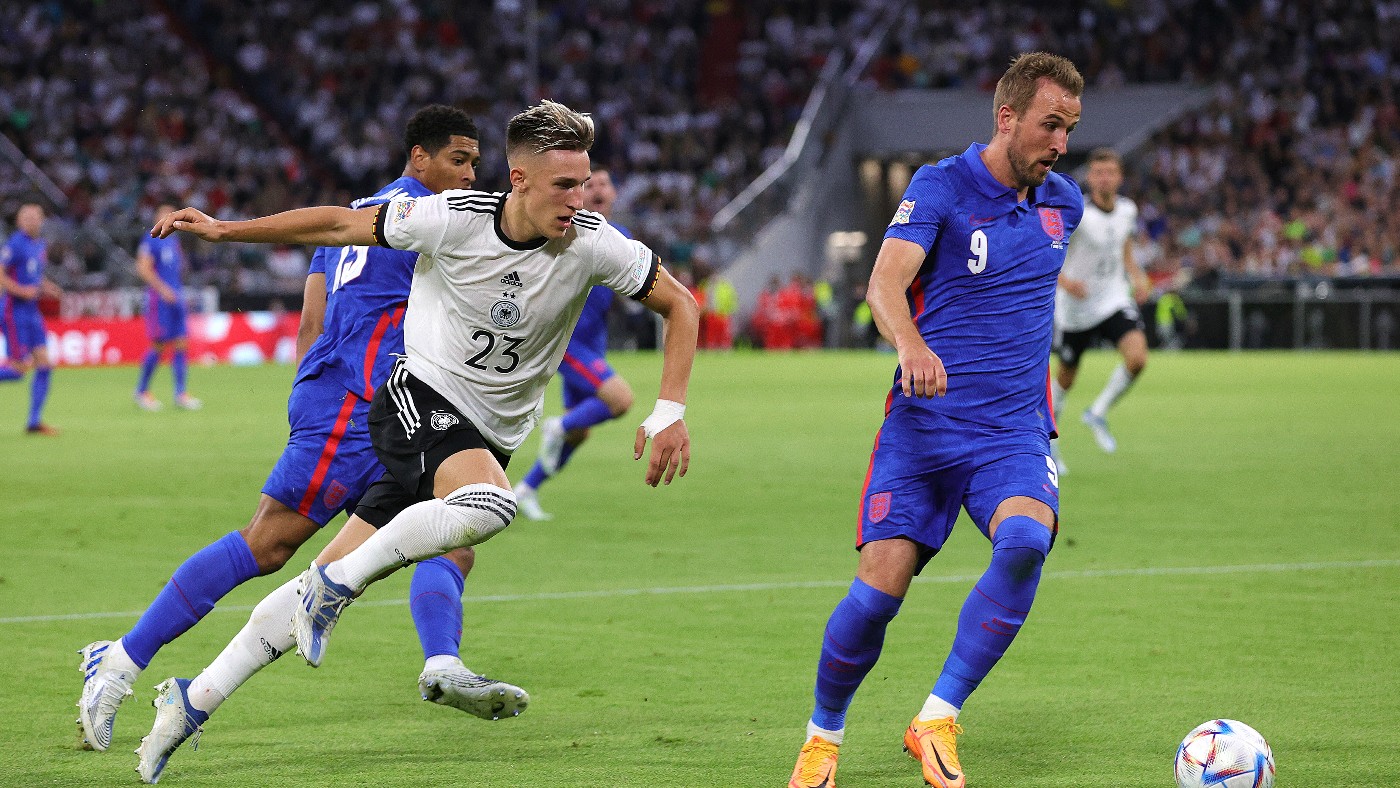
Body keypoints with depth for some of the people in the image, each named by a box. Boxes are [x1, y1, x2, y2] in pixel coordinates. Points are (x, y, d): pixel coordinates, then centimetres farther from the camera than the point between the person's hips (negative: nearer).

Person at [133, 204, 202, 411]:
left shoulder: (173, 240, 16)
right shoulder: (151, 240, -9)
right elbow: (143, 268, -17)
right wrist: (163, 289, -22)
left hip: (175, 297, 8)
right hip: (159, 299, -8)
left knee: (181, 345, 2)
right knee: (158, 346, -6)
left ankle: (180, 393, 3)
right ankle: (141, 391, 8)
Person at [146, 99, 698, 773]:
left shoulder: (591, 242, -13)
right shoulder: (452, 219, -18)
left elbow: (679, 305, 0)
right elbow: (340, 225, -5)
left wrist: (669, 413, -9)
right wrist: (221, 230, -2)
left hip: (493, 433, 3)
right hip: (421, 395, -3)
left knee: (334, 583, 2)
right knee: (489, 505, -36)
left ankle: (194, 699, 16)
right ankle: (331, 587, -16)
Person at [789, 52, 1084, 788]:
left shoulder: (1063, 202, 9)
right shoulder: (940, 187, -7)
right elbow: (885, 282, -23)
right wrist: (911, 343, -41)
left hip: (1015, 431, 3)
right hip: (924, 423, -3)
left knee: (1025, 541, -28)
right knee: (880, 585, -11)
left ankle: (937, 721, -19)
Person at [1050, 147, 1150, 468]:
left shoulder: (1127, 210, -1)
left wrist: (1137, 277, 1)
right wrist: (1065, 281, -33)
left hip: (1114, 300, 3)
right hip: (1075, 308, -3)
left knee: (1137, 357, -21)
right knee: (1067, 376, 11)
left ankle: (1098, 413, 2)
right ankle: (1048, 438, 36)